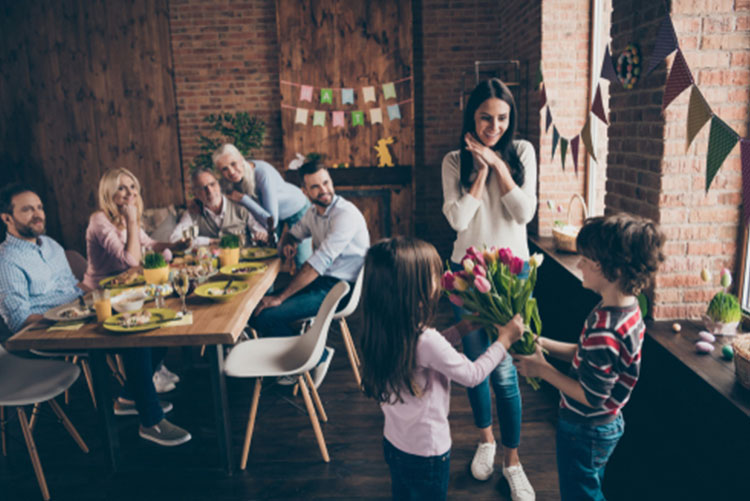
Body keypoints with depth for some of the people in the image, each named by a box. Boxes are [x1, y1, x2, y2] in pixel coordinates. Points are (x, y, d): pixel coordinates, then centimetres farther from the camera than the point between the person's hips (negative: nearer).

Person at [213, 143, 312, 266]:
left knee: (302, 263, -2)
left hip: (296, 209, -5)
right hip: (269, 211, 5)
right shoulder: (231, 180, -19)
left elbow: (272, 221, -40)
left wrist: (242, 198, -37)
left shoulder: (264, 173, -38)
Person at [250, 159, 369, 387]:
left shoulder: (346, 214, -19)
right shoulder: (314, 212, 9)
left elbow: (319, 262, -25)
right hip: (319, 280, 9)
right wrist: (287, 244, -2)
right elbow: (294, 232, 26)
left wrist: (281, 297, -23)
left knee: (266, 316, -19)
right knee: (254, 308, 1)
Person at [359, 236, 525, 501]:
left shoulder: (381, 332, -11)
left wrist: (462, 327, 7)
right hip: (426, 452, -6)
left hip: (393, 443, 7)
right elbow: (472, 375, -18)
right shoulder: (426, 341, -33)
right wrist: (505, 339, -6)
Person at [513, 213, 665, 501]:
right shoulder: (628, 307, -6)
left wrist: (542, 369, -19)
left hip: (585, 431, -9)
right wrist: (544, 343, -3)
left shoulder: (603, 331, -36)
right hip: (607, 424, 9)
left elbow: (591, 396, -28)